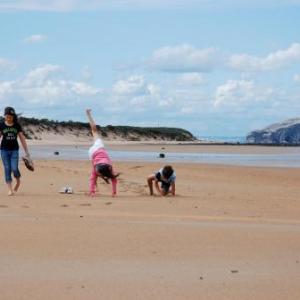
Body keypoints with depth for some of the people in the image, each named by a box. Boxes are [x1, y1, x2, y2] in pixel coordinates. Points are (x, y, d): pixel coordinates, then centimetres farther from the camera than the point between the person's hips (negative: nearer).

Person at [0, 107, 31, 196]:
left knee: (14, 168, -12)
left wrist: (26, 152, 3)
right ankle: (10, 189, 4)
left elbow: (22, 138, 4)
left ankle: (18, 181, 20)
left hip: (14, 150, 0)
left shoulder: (17, 126, 1)